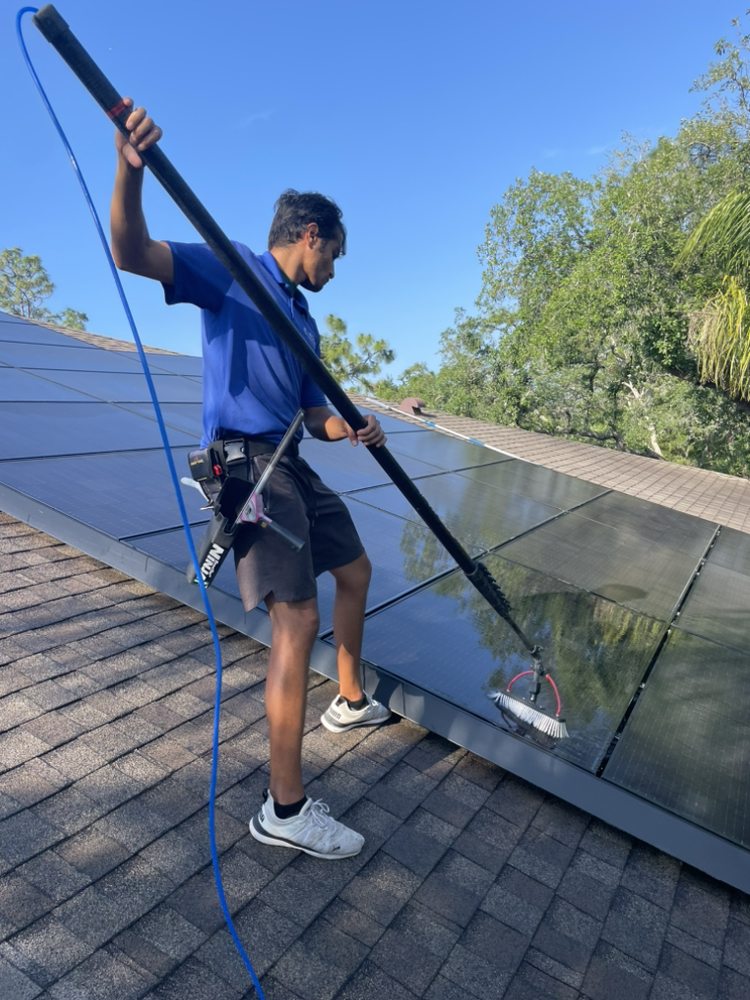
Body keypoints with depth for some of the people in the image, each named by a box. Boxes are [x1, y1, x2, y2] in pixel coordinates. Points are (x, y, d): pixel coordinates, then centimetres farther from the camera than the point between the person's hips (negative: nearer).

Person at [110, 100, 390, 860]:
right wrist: (130, 170, -34)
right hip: (244, 460, -9)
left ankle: (350, 702, 38)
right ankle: (283, 809, -7)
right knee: (298, 614, -17)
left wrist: (351, 428, -2)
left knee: (354, 570, 19)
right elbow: (132, 252, -16)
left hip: (290, 463, 10)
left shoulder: (304, 322, 21)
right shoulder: (231, 270, -2)